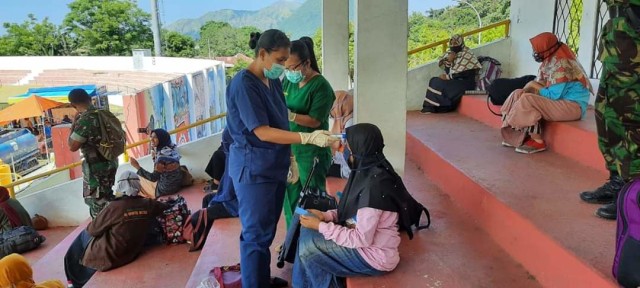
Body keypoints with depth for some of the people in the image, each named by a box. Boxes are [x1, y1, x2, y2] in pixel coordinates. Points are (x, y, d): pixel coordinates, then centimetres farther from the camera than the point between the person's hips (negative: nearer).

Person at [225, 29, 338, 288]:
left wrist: (289, 156, 14)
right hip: (253, 169, -8)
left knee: (268, 229, 17)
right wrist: (309, 138, -27)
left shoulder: (273, 81, 8)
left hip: (274, 166, 8)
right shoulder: (244, 83, -18)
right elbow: (263, 132, -23)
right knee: (256, 233, -1)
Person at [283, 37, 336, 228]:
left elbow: (315, 121, -18)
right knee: (290, 195, 14)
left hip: (312, 152, -6)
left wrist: (288, 115, -28)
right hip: (288, 148, 6)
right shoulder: (288, 81, 4)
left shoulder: (321, 86, -15)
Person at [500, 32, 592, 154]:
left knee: (527, 100, -25)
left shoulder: (562, 65, -21)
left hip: (572, 105, -10)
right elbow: (542, 84, 10)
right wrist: (530, 87, -10)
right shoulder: (550, 60, 7)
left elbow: (553, 95, -23)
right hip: (560, 101, 10)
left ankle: (537, 141, -15)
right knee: (518, 94, 2)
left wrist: (534, 85, -9)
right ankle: (518, 137, -4)